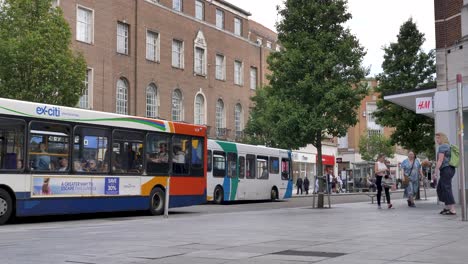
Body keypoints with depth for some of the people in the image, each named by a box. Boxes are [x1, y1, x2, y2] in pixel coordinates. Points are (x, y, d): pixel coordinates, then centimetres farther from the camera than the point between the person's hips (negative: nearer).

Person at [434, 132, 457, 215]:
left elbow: (440, 160, -17)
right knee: (440, 188, 16)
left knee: (447, 189, -9)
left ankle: (452, 210, -11)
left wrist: (436, 172, -17)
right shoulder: (447, 146, 19)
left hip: (446, 169, -10)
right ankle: (447, 207, 19)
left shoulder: (442, 146, -11)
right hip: (449, 169, 10)